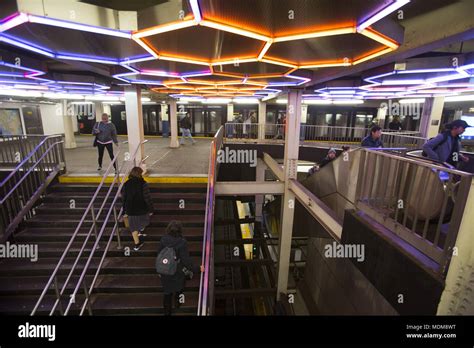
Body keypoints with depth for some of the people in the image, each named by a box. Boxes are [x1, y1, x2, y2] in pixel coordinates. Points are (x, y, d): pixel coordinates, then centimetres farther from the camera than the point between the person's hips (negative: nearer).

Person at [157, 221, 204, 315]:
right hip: (178, 272, -3)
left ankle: (167, 311, 40)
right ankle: (177, 302, 52)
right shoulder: (182, 242, -27)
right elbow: (186, 260, -25)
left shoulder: (163, 240, -16)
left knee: (167, 292, 23)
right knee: (178, 288, 29)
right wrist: (197, 269, -13)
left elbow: (159, 255, -4)